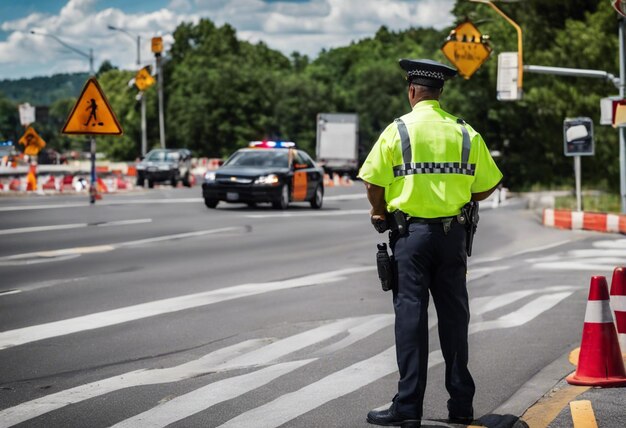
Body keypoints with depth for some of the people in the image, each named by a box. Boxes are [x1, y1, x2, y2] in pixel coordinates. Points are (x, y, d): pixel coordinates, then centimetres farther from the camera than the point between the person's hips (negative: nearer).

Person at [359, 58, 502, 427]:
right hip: (453, 234, 3)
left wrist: (381, 213, 14)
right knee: (454, 316, 9)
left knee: (411, 315, -2)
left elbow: (374, 185, -5)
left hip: (411, 233, -3)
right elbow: (487, 186, 8)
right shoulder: (466, 133, 6)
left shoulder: (398, 130, -5)